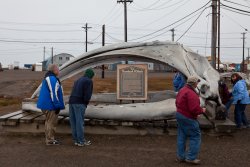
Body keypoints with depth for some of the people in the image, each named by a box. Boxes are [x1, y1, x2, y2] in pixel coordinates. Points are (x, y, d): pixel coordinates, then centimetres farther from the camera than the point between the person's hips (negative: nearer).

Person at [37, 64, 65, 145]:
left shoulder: (48, 78, 16)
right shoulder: (52, 79, -18)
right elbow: (53, 94, -22)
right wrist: (57, 106, -18)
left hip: (46, 104, 11)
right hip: (50, 105, -11)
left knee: (48, 121, 18)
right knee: (51, 122, -3)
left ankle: (48, 138, 26)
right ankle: (50, 140, 3)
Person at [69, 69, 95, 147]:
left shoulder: (78, 80, 25)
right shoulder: (89, 81, 0)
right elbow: (88, 94, -12)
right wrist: (85, 103, 4)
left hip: (72, 102, 8)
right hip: (79, 103, -8)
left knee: (73, 122, 7)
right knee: (80, 122, -5)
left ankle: (76, 140, 12)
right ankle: (81, 141, -1)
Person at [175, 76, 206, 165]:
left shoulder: (182, 90, 8)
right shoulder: (191, 94, -22)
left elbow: (177, 103, 15)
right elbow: (195, 109, -26)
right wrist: (202, 110, -8)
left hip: (179, 114, 10)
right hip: (188, 118, -10)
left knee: (181, 137, 15)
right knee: (195, 136, 2)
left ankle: (181, 156, 23)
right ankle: (191, 157, 5)